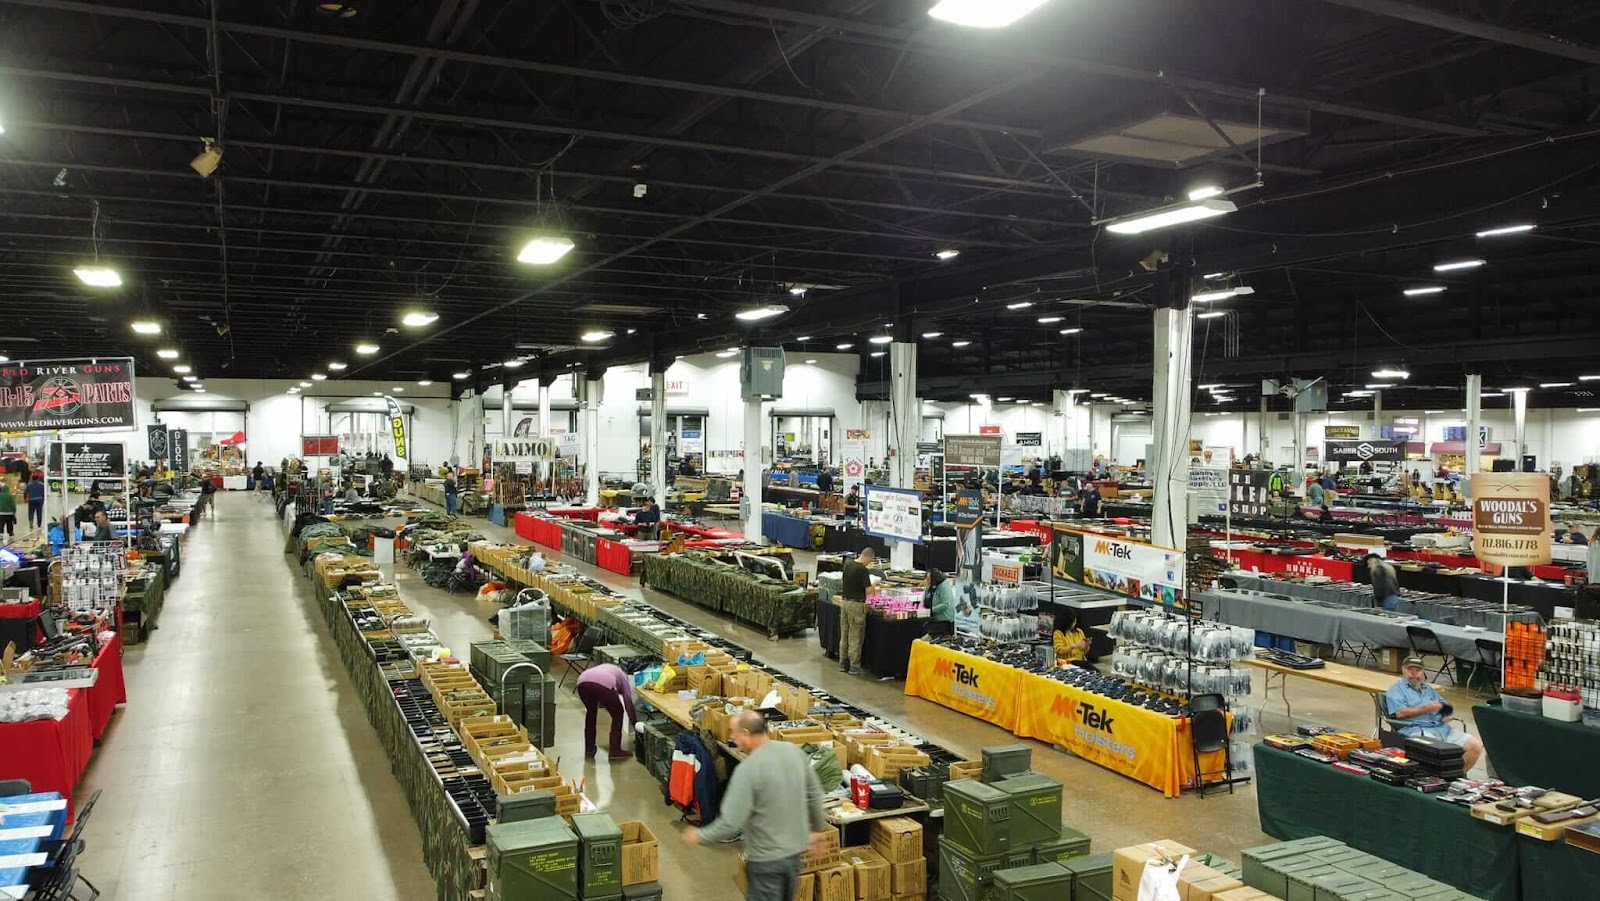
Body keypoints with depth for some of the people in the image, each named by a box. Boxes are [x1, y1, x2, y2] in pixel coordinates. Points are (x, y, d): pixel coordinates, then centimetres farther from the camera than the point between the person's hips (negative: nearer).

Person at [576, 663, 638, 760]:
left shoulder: (603, 667, 44)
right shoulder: (622, 676, 33)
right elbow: (628, 702, 32)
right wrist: (635, 723, 41)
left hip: (582, 682, 4)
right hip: (603, 684, -4)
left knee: (591, 711, 31)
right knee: (617, 715, 20)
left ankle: (589, 749, 34)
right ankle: (615, 751, 18)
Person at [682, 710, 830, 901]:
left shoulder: (748, 769, -25)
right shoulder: (795, 751, -4)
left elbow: (730, 823, -23)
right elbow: (815, 794, 7)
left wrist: (700, 836, -7)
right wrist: (819, 828, 22)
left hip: (766, 859, -7)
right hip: (795, 850, 7)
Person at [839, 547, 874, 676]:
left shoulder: (848, 565, 6)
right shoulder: (863, 570, -17)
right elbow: (868, 590, -17)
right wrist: (874, 584, 2)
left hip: (844, 601, 8)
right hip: (856, 604, -7)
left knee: (844, 634, 14)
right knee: (855, 637, -1)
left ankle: (843, 663, 20)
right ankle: (854, 666, 3)